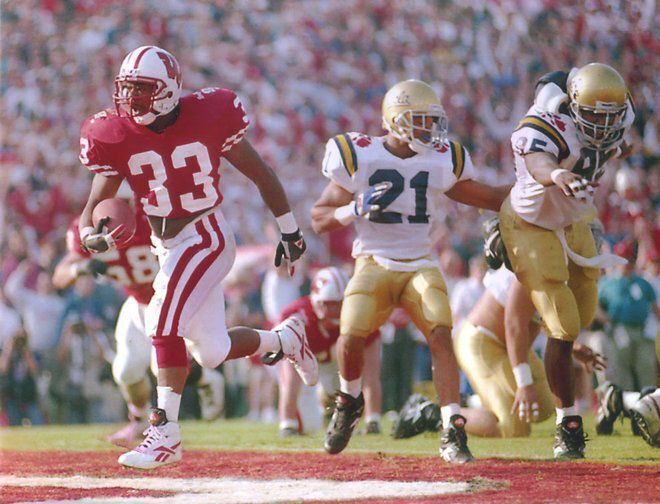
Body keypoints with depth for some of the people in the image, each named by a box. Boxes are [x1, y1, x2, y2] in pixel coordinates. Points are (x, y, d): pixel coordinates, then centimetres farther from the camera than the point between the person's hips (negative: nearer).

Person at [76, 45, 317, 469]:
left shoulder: (207, 118, -14)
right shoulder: (116, 137, -5)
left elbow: (260, 174, -2)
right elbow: (96, 202, -3)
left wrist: (290, 231, 5)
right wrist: (91, 234, -27)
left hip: (206, 237, -5)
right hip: (167, 245, 5)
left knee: (164, 323, -23)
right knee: (212, 351, 8)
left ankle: (165, 434, -18)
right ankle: (286, 339, 38)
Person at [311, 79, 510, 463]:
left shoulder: (440, 163, 4)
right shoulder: (359, 158, -3)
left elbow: (492, 198, 14)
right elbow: (319, 219, 0)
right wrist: (356, 208, -19)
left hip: (421, 266, 2)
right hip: (375, 264, -2)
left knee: (441, 335, -20)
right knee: (351, 338, -20)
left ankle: (453, 432, -19)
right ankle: (350, 401, 14)